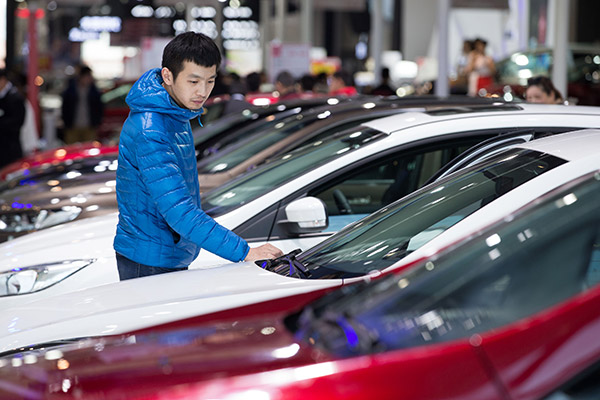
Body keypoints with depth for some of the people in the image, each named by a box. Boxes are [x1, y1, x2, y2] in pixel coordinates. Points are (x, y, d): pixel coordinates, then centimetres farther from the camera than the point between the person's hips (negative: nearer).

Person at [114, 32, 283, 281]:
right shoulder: (149, 132, -27)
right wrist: (244, 252, -36)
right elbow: (179, 212, -33)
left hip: (175, 257, 9)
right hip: (149, 262, -9)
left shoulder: (177, 112, 3)